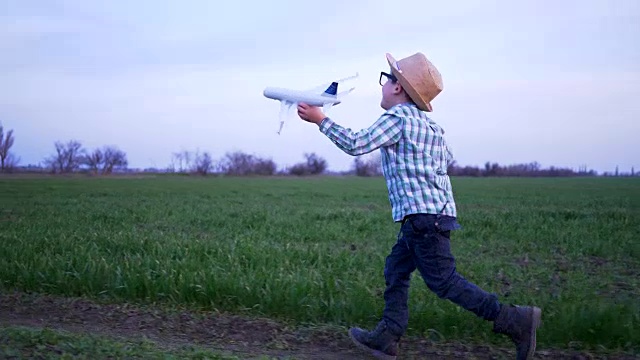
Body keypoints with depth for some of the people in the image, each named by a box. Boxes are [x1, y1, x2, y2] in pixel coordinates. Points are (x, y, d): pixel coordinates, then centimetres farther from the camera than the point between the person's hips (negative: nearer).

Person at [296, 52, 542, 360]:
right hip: (437, 211, 10)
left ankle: (515, 320, -8)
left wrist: (321, 120, -6)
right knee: (396, 269, 14)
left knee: (443, 281, -7)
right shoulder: (428, 123, 16)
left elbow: (356, 145, -14)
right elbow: (447, 158, 26)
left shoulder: (398, 117, -11)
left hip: (423, 214, -10)